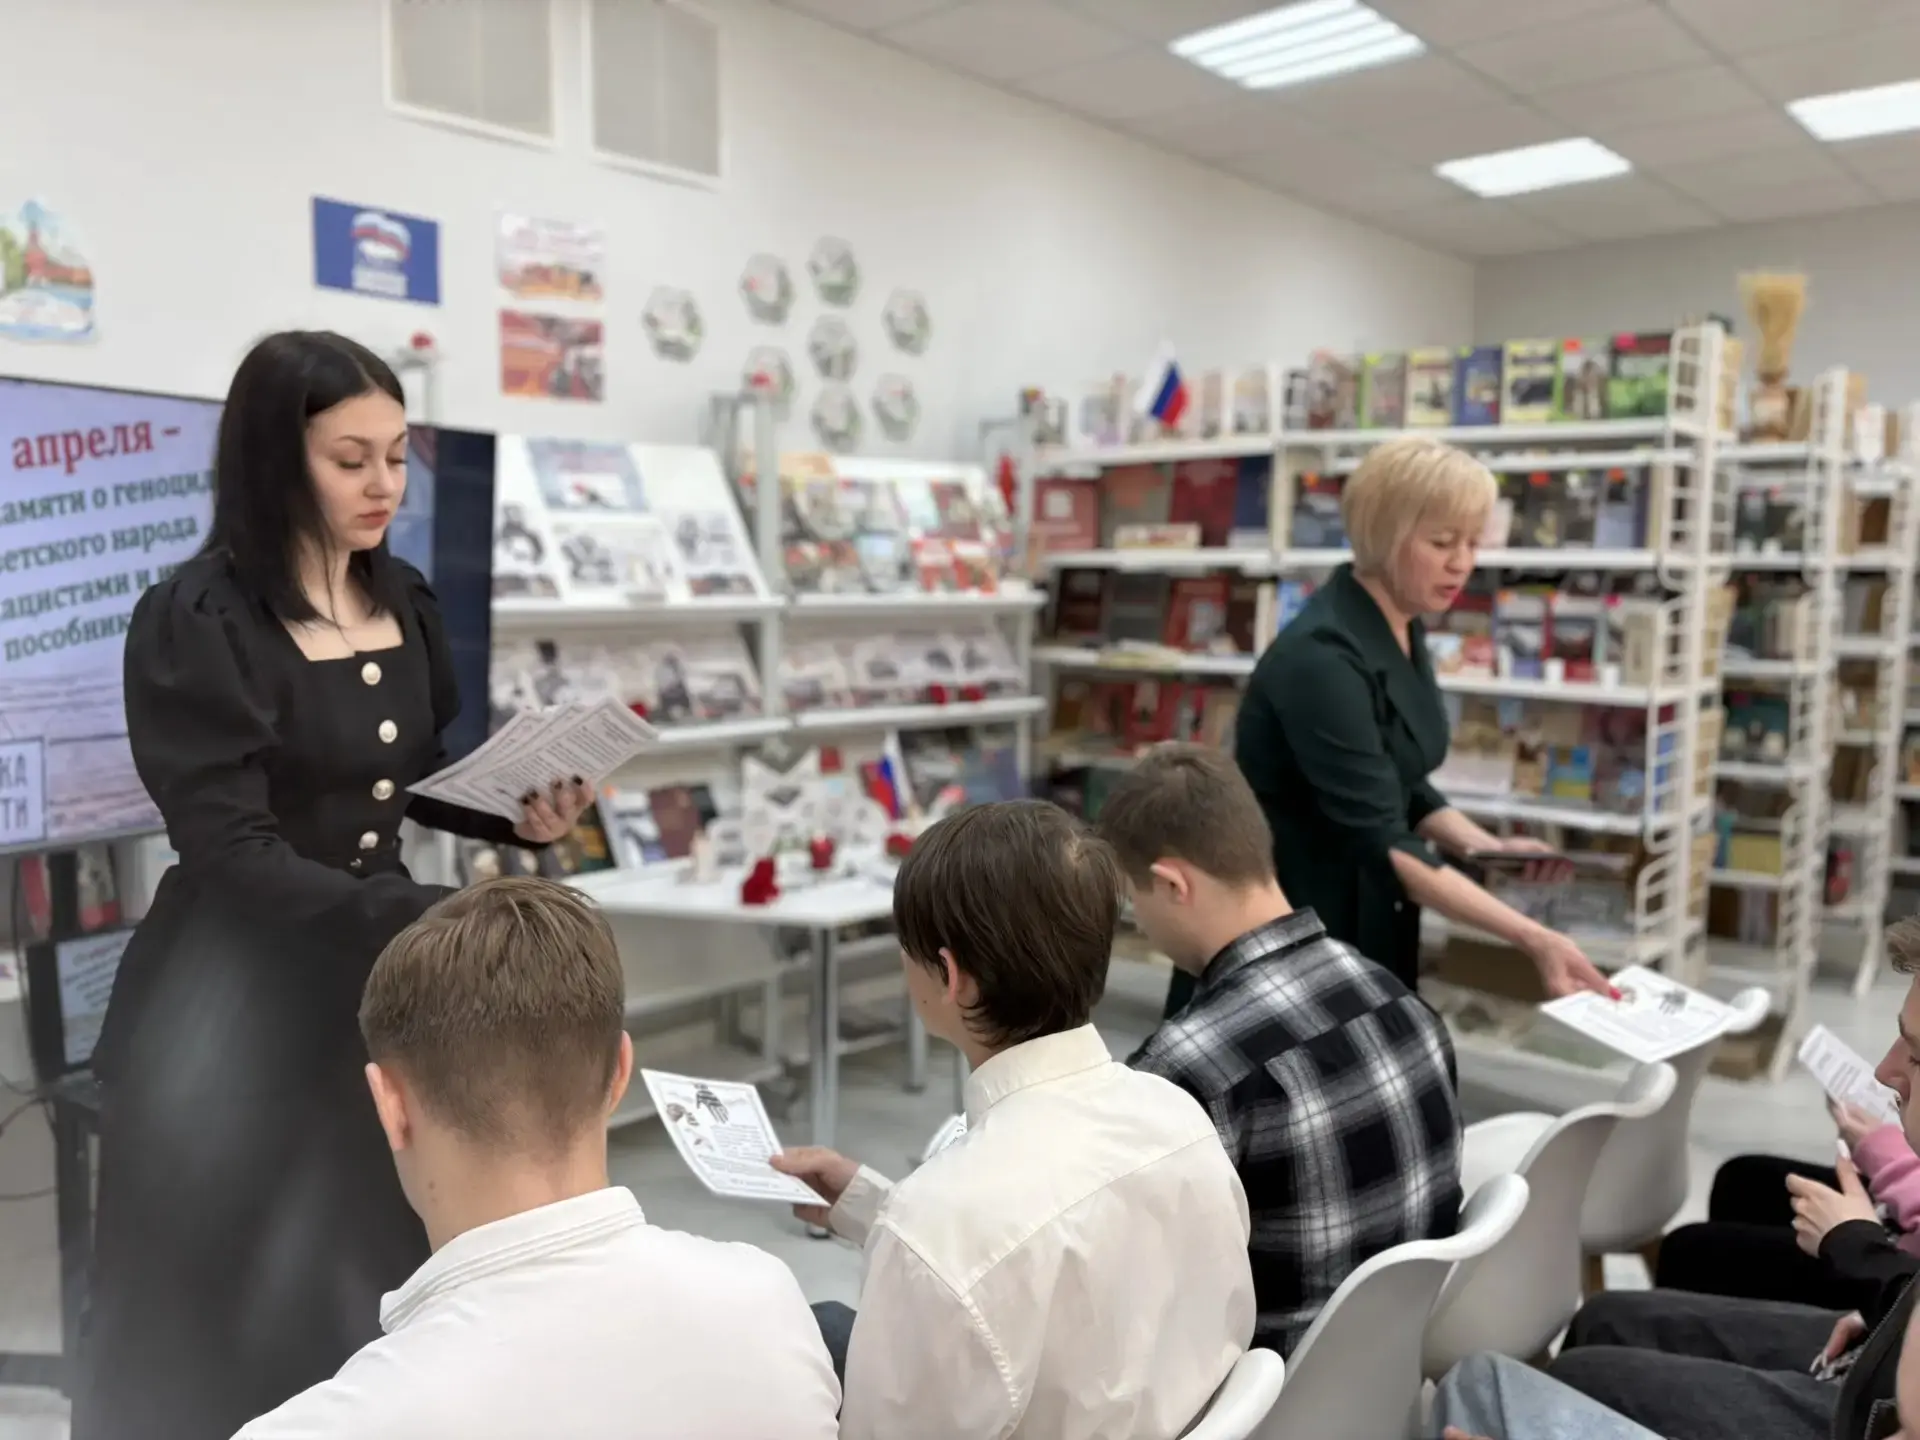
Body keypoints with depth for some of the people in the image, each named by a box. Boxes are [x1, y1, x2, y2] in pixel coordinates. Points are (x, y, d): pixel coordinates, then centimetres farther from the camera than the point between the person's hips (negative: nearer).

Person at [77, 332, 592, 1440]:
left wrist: (517, 818, -6)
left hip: (379, 976, 6)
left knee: (387, 1292, 13)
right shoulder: (194, 624, -16)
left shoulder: (405, 605, 3)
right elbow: (234, 854, -20)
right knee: (229, 1317, 8)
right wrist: (433, 923, -28)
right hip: (234, 999, -5)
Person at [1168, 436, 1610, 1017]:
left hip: (1359, 926, 8)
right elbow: (1381, 841, -29)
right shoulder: (1321, 658, -25)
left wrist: (1482, 846, -4)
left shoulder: (1400, 630, 2)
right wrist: (1530, 937, -34)